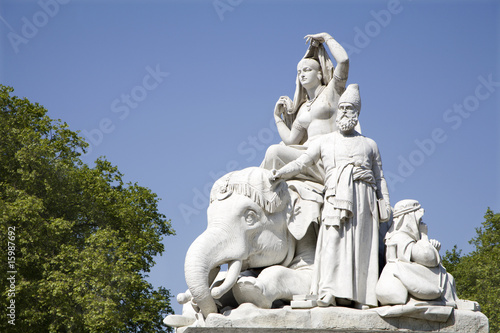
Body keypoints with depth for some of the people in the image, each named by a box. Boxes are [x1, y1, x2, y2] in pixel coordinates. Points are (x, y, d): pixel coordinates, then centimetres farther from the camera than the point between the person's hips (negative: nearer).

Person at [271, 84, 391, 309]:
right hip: (336, 194, -1)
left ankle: (360, 296, -10)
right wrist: (280, 174, -2)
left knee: (361, 243, -8)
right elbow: (301, 163, 15)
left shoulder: (369, 144, 24)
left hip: (364, 195, 1)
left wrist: (385, 202, 7)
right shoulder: (324, 142, 22)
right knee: (333, 239, -19)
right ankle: (328, 293, -27)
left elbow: (379, 177, 21)